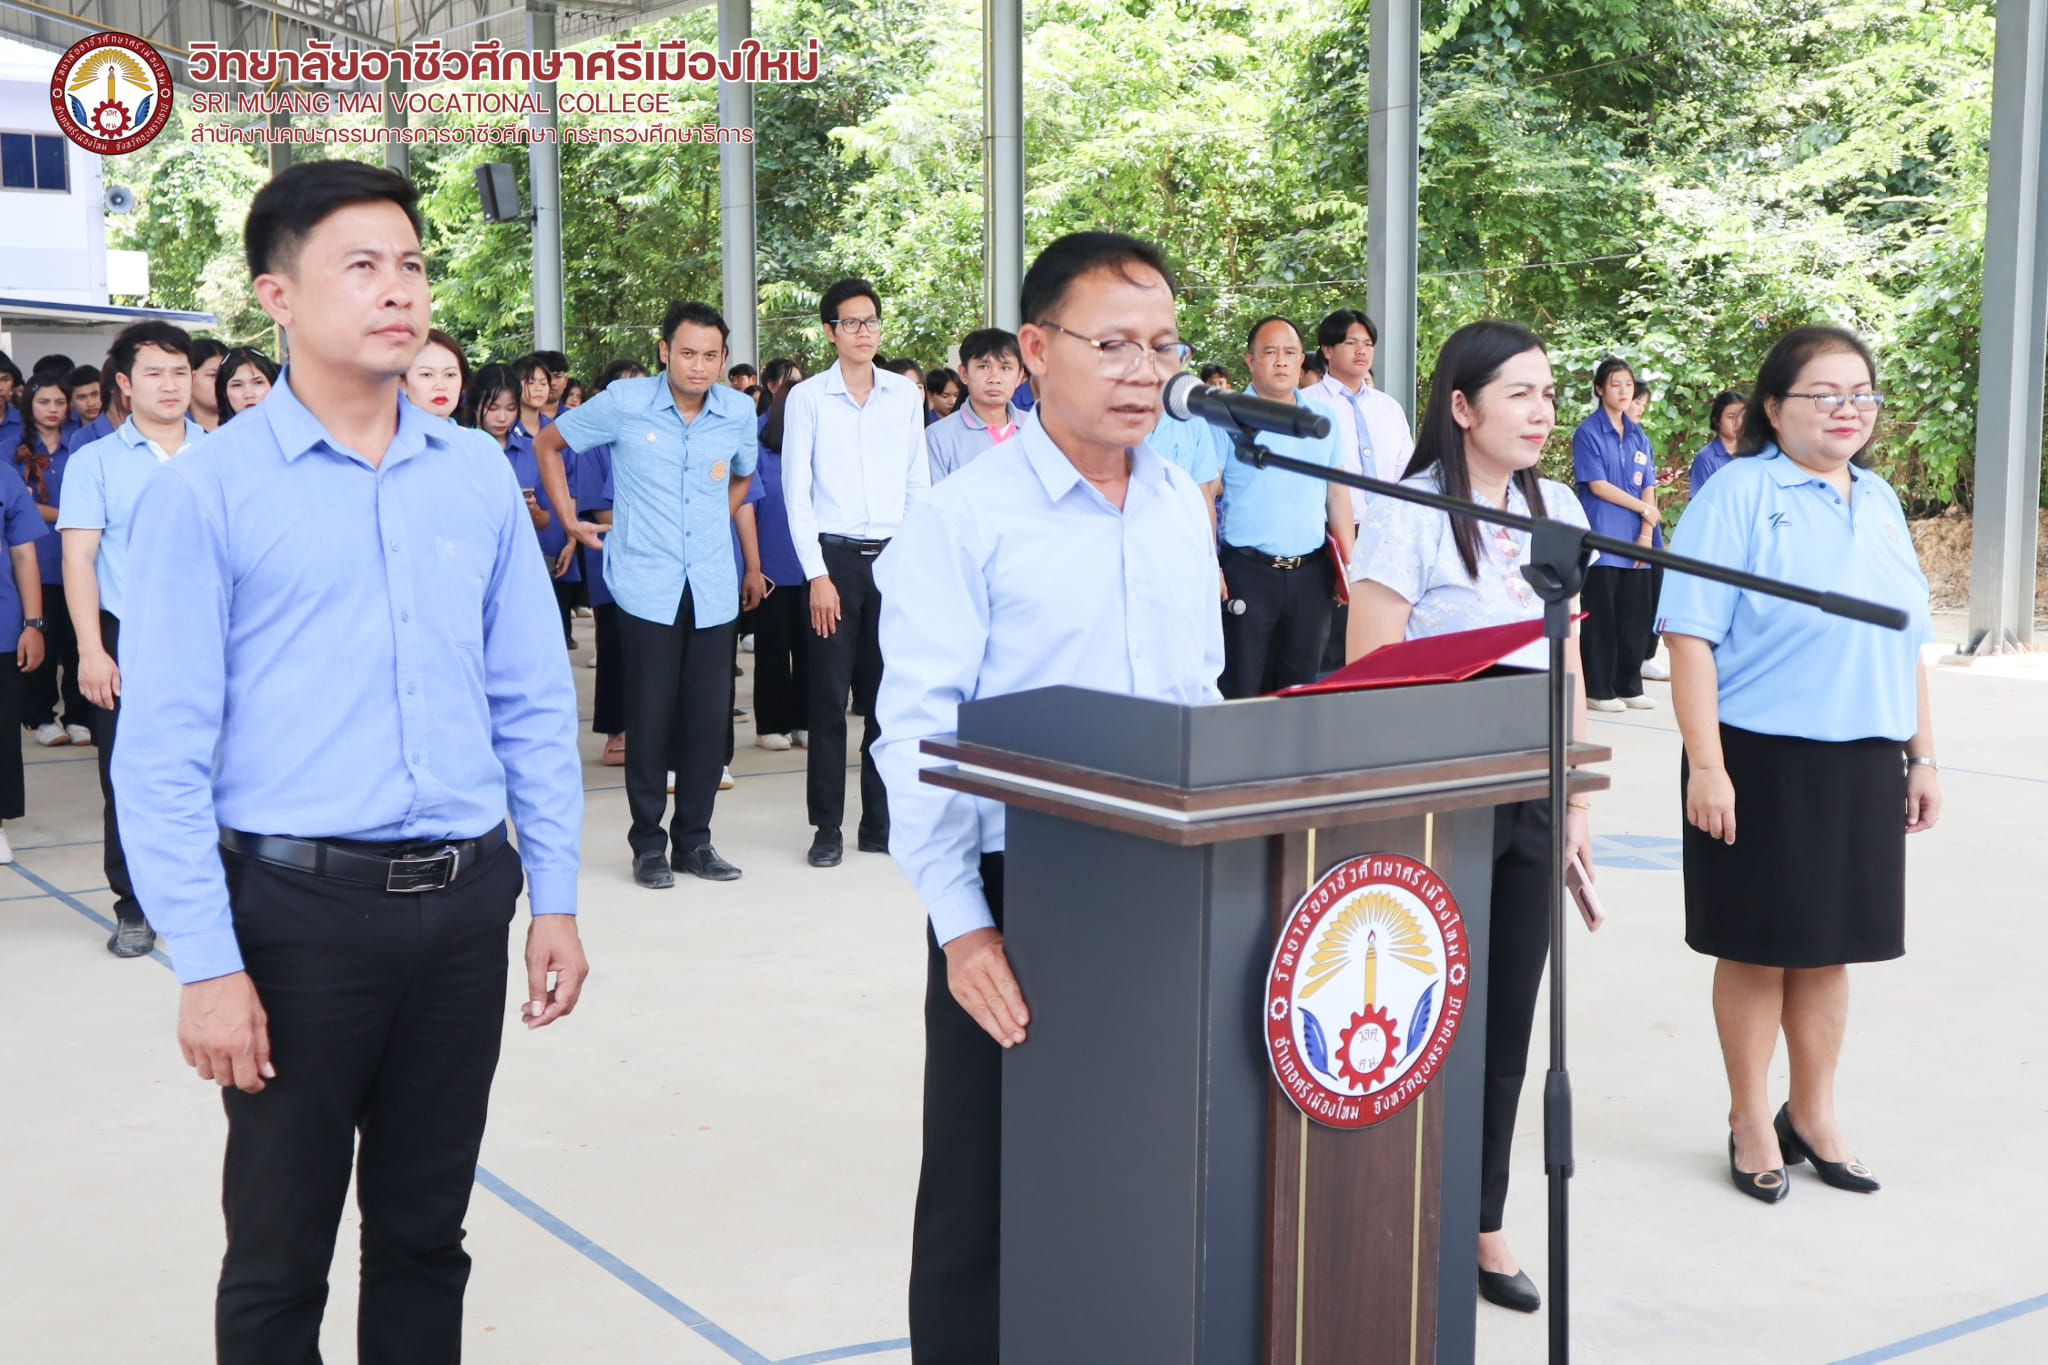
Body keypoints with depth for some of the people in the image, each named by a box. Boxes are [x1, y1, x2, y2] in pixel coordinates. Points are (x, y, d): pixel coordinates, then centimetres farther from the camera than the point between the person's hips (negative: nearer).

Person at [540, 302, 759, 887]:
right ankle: (648, 841, 11)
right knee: (651, 713, -2)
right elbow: (548, 444, 10)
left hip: (713, 586, 3)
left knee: (709, 713, 4)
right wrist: (570, 519, 7)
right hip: (647, 584, -3)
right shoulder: (624, 402, -4)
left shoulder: (739, 411, 5)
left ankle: (694, 839, 17)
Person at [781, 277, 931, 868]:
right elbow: (796, 493, -1)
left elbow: (919, 485, 11)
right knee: (830, 697, 0)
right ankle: (827, 826, 8)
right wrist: (817, 575, -8)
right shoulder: (807, 397, 1)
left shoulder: (906, 395, 9)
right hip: (835, 556, -2)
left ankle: (881, 823, 15)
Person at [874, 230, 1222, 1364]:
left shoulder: (1183, 507, 10)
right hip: (1016, 900, -5)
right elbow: (917, 736, -13)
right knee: (982, 1205, 6)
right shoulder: (965, 518, -9)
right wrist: (962, 926, -20)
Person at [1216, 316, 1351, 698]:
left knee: (1303, 683, 9)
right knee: (1244, 689, -2)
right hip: (1247, 570, -4)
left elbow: (1338, 494, 15)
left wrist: (1349, 565, 9)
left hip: (1311, 570, 4)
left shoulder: (1323, 418, 12)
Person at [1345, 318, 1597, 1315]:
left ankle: (1482, 1224, 25)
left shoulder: (1556, 511, 9)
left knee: (1507, 1019, 12)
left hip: (1529, 800, 6)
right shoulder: (1408, 515, -10)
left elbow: (1568, 665, 14)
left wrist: (1577, 797, 12)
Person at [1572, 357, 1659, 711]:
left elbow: (1649, 488, 9)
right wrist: (1643, 509, -5)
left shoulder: (1639, 436, 14)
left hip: (1635, 542, 6)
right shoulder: (1588, 433, -4)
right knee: (1602, 617, -3)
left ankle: (1629, 687, 16)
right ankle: (1598, 691, 4)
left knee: (1635, 616, 7)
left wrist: (1646, 533, -3)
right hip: (1602, 540, -6)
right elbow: (1597, 485, -10)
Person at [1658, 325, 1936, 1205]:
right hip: (1762, 762, -6)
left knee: (1829, 947, 15)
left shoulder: (1878, 502, 12)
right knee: (1757, 946, 5)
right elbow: (1690, 635, -15)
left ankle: (1812, 1114, 30)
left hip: (1862, 764, 6)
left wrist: (1921, 756, 15)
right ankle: (1750, 1119, 22)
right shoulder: (1737, 495, -9)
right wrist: (1705, 767, -20)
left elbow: (1906, 641, 18)